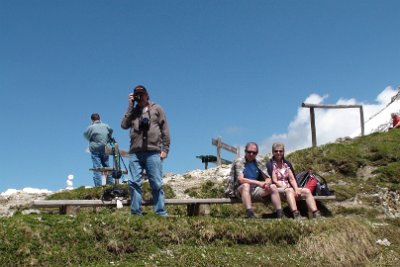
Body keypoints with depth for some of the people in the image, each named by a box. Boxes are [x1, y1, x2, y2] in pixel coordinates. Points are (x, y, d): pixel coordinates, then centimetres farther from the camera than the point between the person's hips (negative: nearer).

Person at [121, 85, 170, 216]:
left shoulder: (156, 109, 12)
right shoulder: (133, 111, 19)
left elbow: (165, 130, 8)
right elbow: (124, 125, 2)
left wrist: (165, 149, -1)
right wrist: (131, 106, 4)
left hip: (153, 152, -3)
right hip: (135, 153, 3)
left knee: (157, 184, -3)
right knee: (134, 183, -2)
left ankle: (161, 213, 0)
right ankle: (136, 213, 2)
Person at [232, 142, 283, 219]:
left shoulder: (258, 163, 10)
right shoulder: (239, 162, -6)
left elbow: (268, 179, 8)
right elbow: (240, 179, -20)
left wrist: (267, 183, -19)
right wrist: (258, 183, -27)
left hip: (255, 190, 5)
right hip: (240, 190, -5)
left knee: (273, 187, -12)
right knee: (246, 185, -36)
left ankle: (280, 215, -19)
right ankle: (250, 215, -48)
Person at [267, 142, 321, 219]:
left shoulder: (287, 164, 18)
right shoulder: (270, 165, 2)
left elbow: (292, 179, 7)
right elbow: (275, 181, -9)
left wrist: (296, 189, -12)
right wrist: (287, 188, -20)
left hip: (289, 188, 6)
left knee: (307, 191, -19)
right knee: (289, 190, -39)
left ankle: (316, 215, -37)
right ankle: (296, 215, -62)